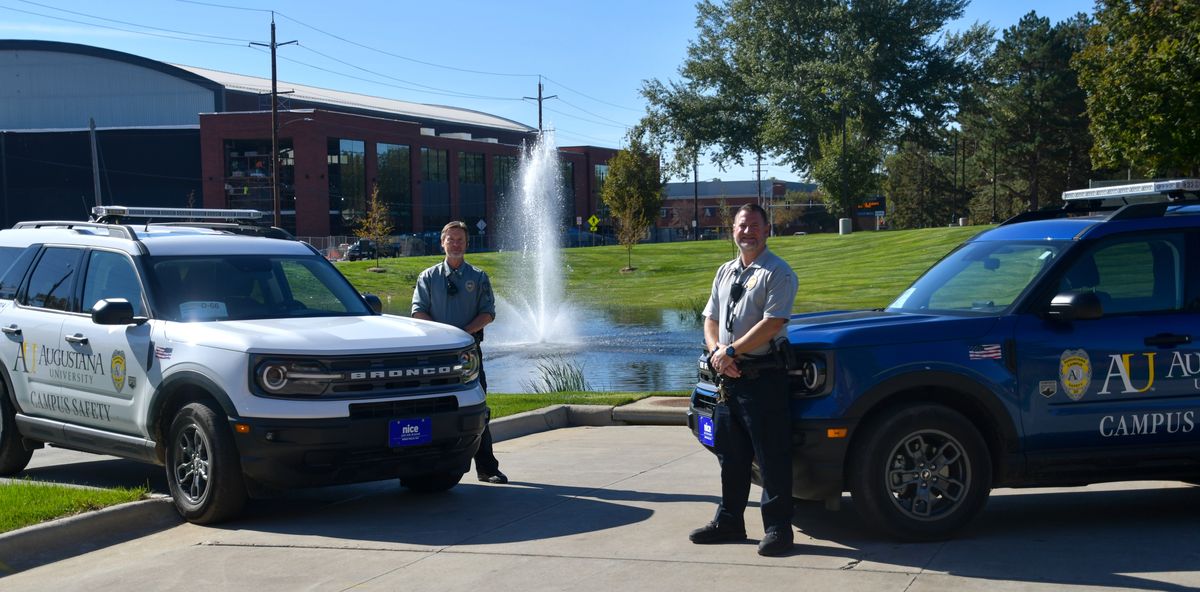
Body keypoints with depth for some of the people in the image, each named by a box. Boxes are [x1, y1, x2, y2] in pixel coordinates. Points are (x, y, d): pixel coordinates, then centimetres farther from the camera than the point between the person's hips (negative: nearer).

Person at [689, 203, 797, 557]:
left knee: (772, 456, -4)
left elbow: (772, 323, -17)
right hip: (728, 376, 8)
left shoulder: (777, 272, -7)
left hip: (764, 375, -8)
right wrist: (716, 351, -3)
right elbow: (711, 320, 18)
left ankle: (777, 528, 1)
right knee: (730, 454, 14)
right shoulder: (725, 273, 17)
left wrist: (731, 350, -15)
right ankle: (729, 521, 25)